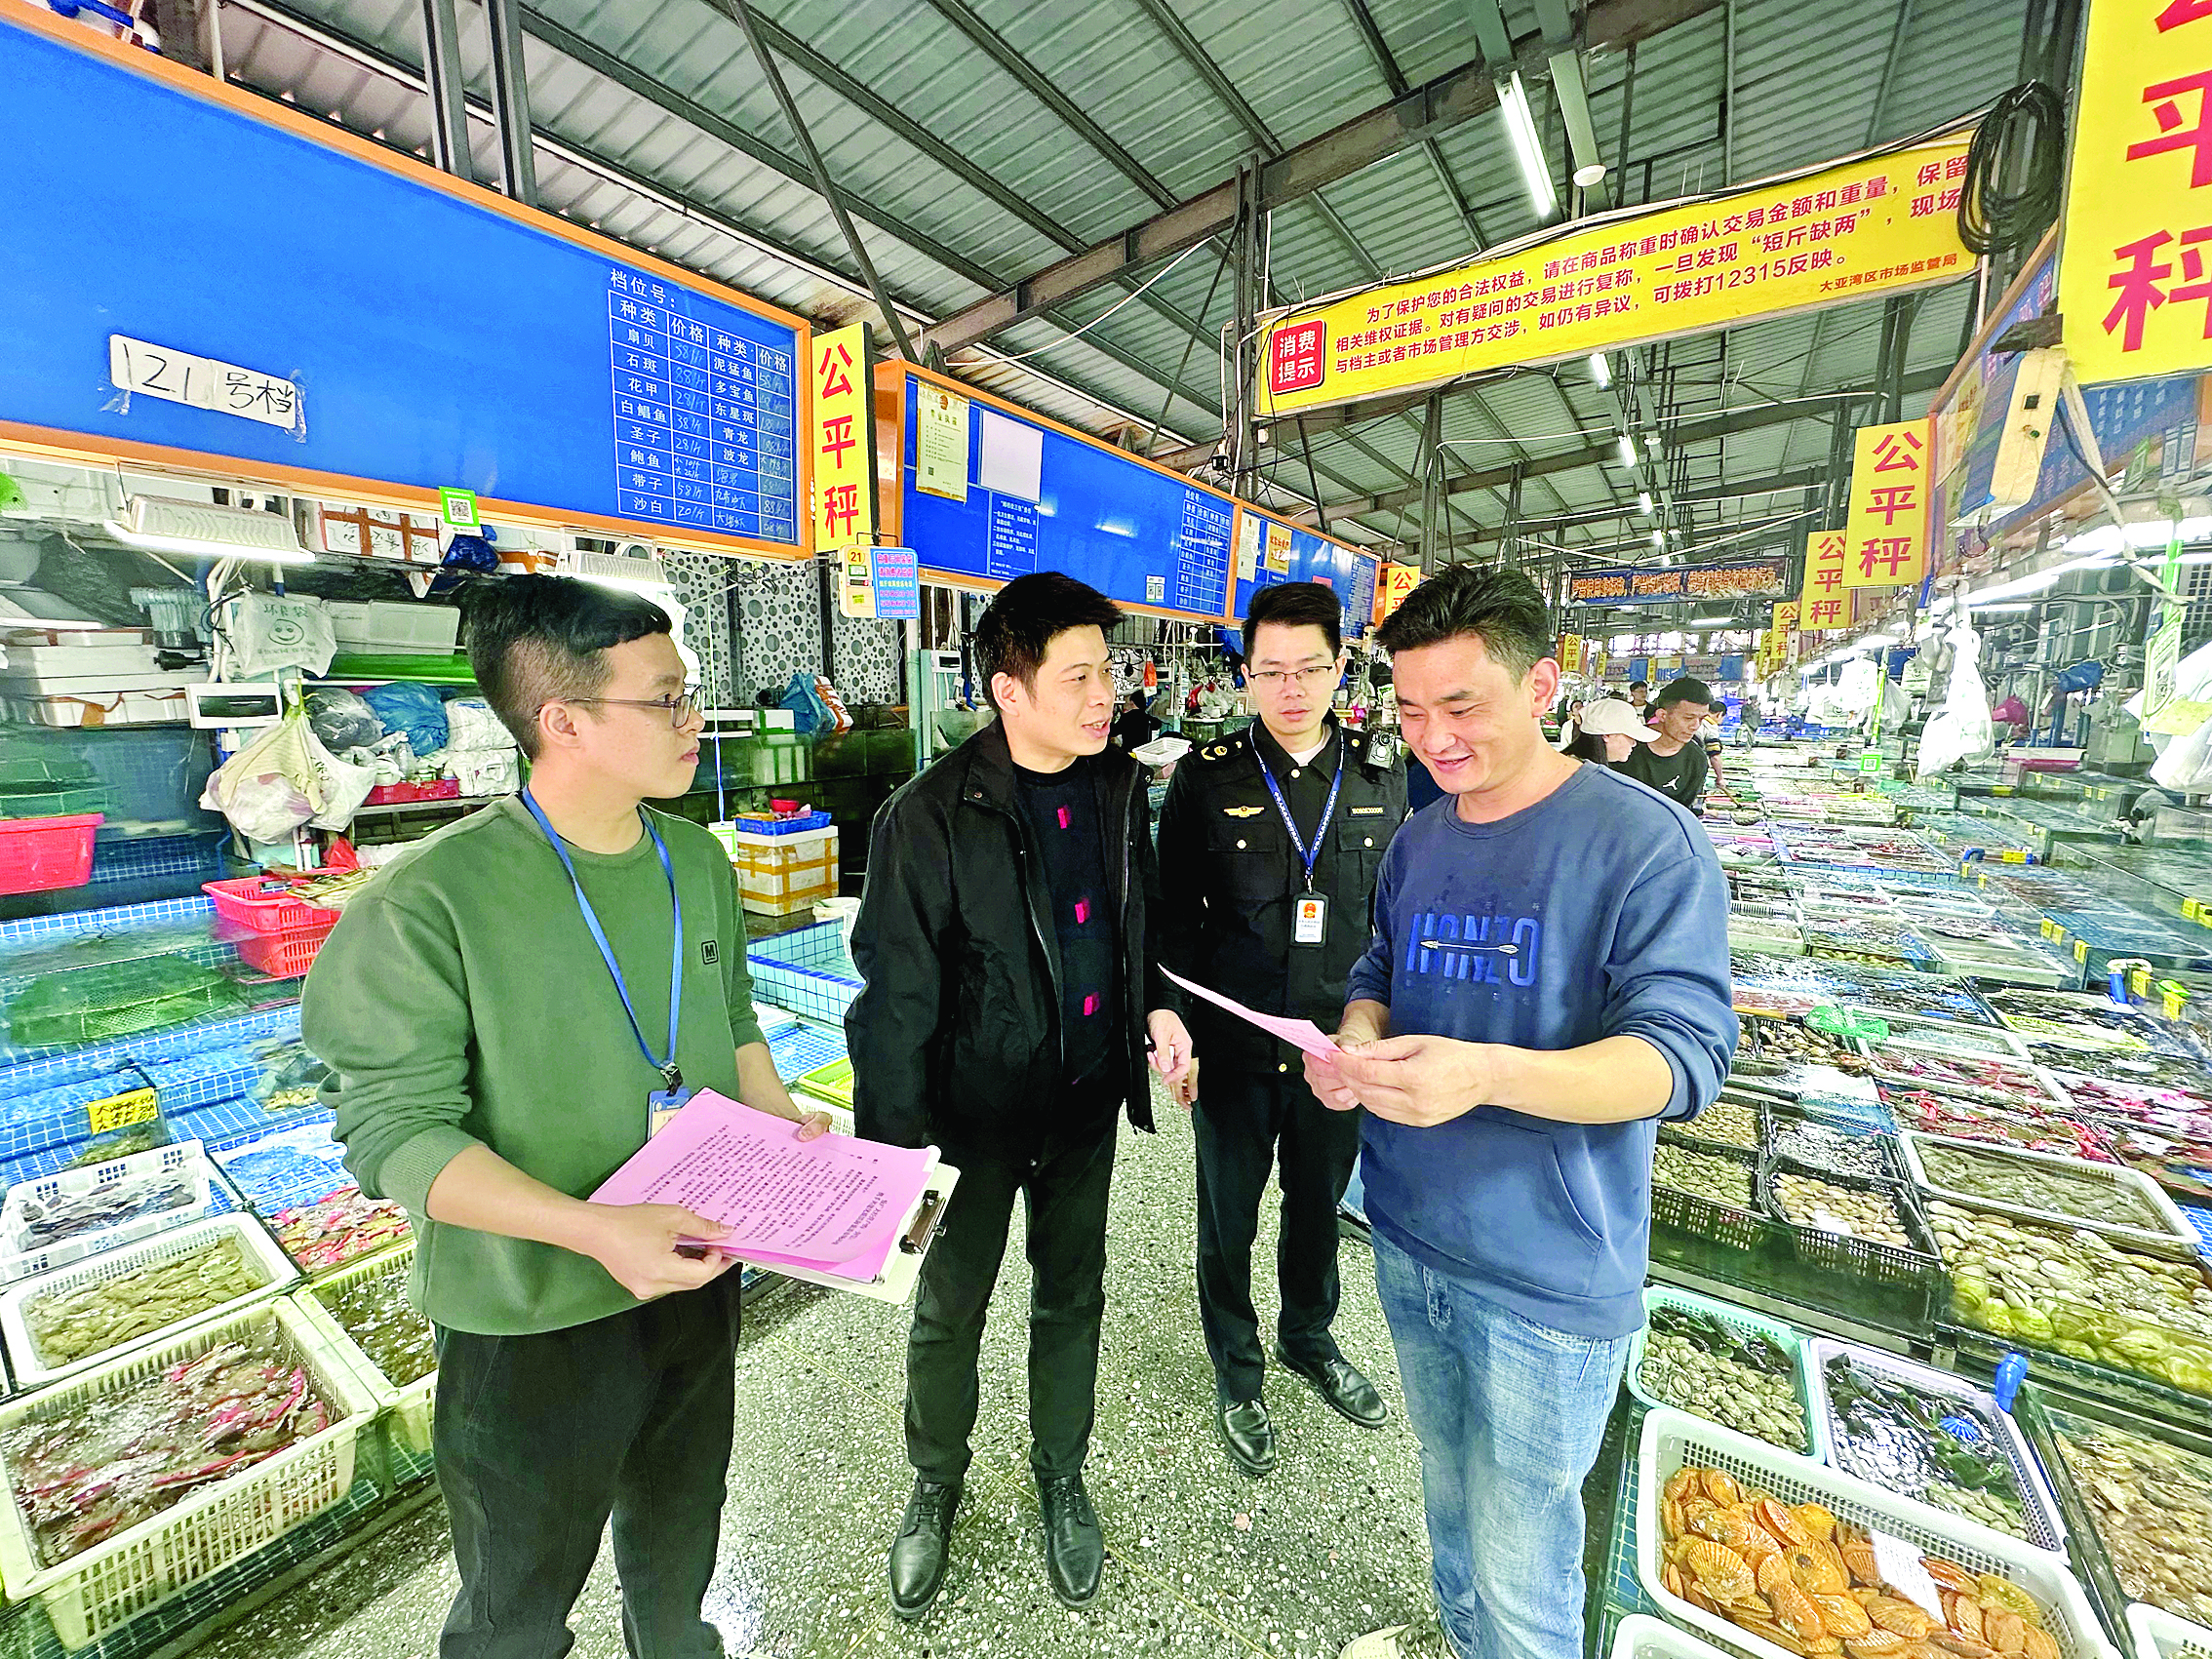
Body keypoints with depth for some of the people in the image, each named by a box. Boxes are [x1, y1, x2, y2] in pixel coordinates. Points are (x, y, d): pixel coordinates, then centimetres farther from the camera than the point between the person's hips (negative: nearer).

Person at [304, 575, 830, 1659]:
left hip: (695, 1272, 6)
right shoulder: (428, 903, -23)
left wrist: (781, 1119, -5)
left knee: (681, 1526, 31)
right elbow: (394, 1131, -20)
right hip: (535, 1318, -5)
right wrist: (598, 1230, -31)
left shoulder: (699, 859, -3)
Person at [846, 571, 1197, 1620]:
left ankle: (1061, 1477, 51)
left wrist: (1156, 1002, -1)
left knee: (1072, 1300, 23)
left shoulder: (1117, 785, -3)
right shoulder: (931, 817, -21)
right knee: (948, 1312, 19)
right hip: (975, 1111, -4)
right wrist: (897, 1149, -14)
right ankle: (935, 1487, 50)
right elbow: (898, 996, -16)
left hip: (1086, 1104, 5)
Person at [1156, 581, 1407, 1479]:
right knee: (1229, 1216, 16)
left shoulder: (1382, 778, -1)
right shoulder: (1208, 777, -10)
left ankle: (1310, 1339, 53)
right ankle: (1237, 1371, 44)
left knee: (1319, 1203, 24)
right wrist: (1176, 1026, -10)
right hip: (1235, 1044, -2)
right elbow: (1175, 917, -5)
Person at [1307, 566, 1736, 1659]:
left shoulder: (1647, 841, -17)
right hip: (1408, 1242, 6)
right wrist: (1354, 1042, -13)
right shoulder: (1416, 843, 2)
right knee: (1445, 1477, 29)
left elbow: (1683, 1055, -22)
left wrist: (1486, 1072, -39)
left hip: (1548, 1281, -5)